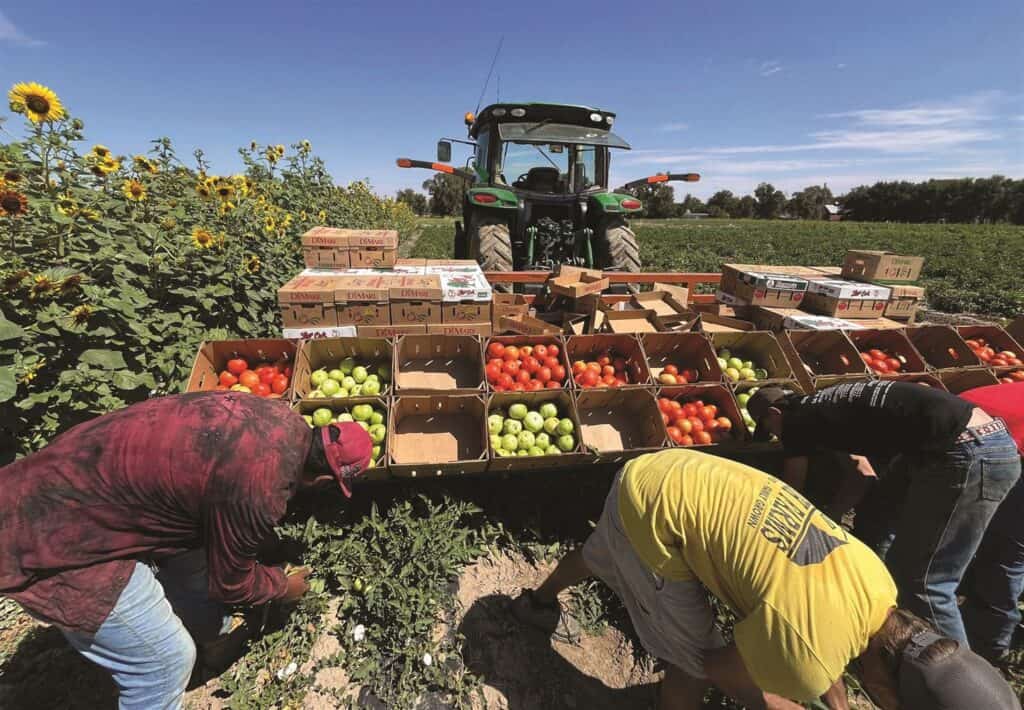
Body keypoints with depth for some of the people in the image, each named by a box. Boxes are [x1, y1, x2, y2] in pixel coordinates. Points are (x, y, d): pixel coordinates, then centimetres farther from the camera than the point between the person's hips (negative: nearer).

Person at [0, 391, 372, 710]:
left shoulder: (281, 418, -5)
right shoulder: (258, 491, -30)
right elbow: (230, 580, -8)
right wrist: (283, 586, 12)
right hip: (54, 535, -9)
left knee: (193, 558, 26)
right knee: (166, 658, 3)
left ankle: (212, 633, 54)